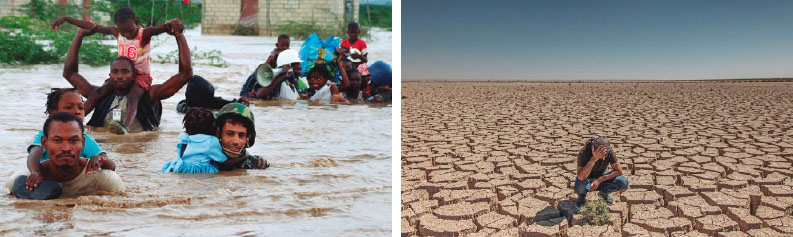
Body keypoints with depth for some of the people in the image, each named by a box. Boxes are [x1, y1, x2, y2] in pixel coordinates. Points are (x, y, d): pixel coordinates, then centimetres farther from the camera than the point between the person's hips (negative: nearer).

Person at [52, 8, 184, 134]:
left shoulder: (145, 34, -17)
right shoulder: (116, 32, -1)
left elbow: (163, 28, -33)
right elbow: (92, 26, 7)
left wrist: (174, 22, -57)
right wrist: (65, 19, 11)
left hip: (141, 76, -6)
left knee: (133, 97, -32)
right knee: (99, 93, -14)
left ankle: (126, 126, -54)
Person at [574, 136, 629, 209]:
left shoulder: (609, 151, -21)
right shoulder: (584, 152, -31)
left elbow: (619, 171, -14)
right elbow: (581, 177, -41)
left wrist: (599, 180, -22)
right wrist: (594, 159, -48)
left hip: (600, 179, 3)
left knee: (623, 182, -23)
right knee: (582, 184, -40)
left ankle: (604, 192, 8)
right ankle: (582, 196, -2)